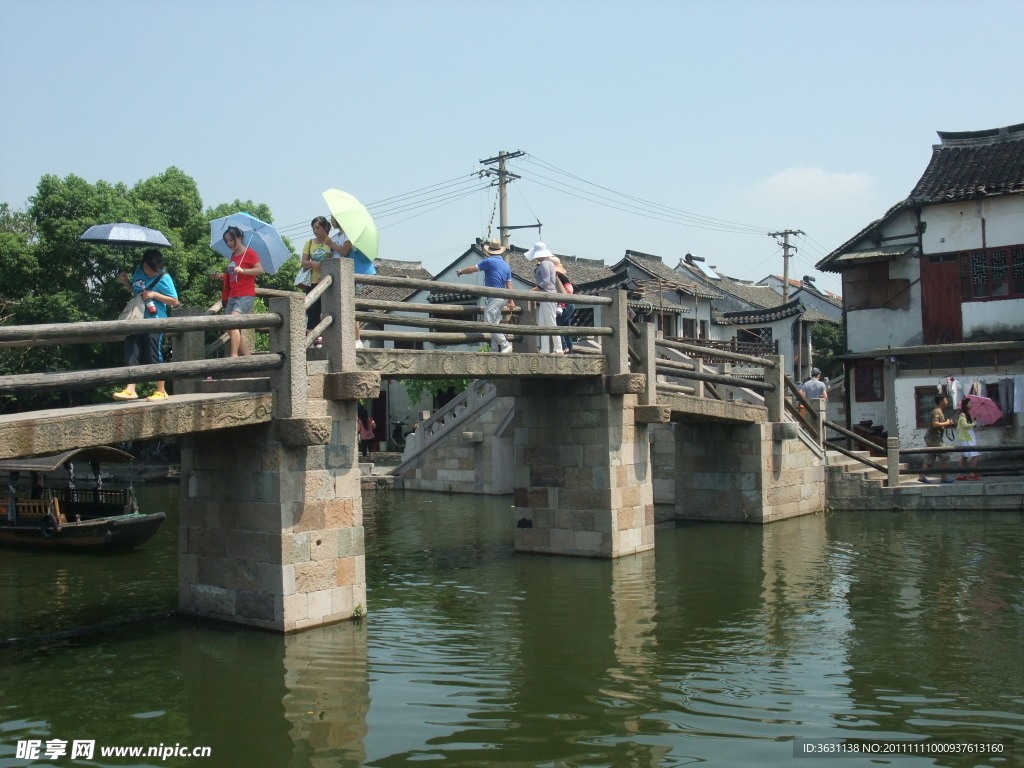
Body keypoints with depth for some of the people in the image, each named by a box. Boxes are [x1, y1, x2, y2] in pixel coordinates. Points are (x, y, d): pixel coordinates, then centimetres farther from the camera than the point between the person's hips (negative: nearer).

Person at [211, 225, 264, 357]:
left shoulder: (249, 253, -4)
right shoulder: (232, 256, 18)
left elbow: (260, 270, -14)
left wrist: (243, 270, -26)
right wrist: (221, 276, 11)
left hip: (246, 296, -8)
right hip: (232, 297, 8)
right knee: (231, 330, 3)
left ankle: (234, 355, -26)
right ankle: (248, 356, 9)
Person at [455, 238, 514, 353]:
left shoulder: (489, 261, -6)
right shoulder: (506, 266, 15)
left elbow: (472, 269, 3)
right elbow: (509, 285, 13)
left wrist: (460, 271, 21)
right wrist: (511, 301, 14)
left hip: (493, 297, -8)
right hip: (503, 298, 9)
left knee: (489, 323, -9)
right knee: (494, 324, 11)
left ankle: (505, 345, -12)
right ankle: (494, 350, 9)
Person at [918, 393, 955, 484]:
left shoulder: (940, 411, 18)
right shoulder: (937, 411, -14)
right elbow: (935, 424, -26)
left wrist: (948, 424, 6)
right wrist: (946, 423, -15)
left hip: (931, 438, 10)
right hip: (934, 438, -10)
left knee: (929, 458, 8)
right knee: (943, 457, -5)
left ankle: (921, 476, 6)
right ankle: (944, 477, 0)